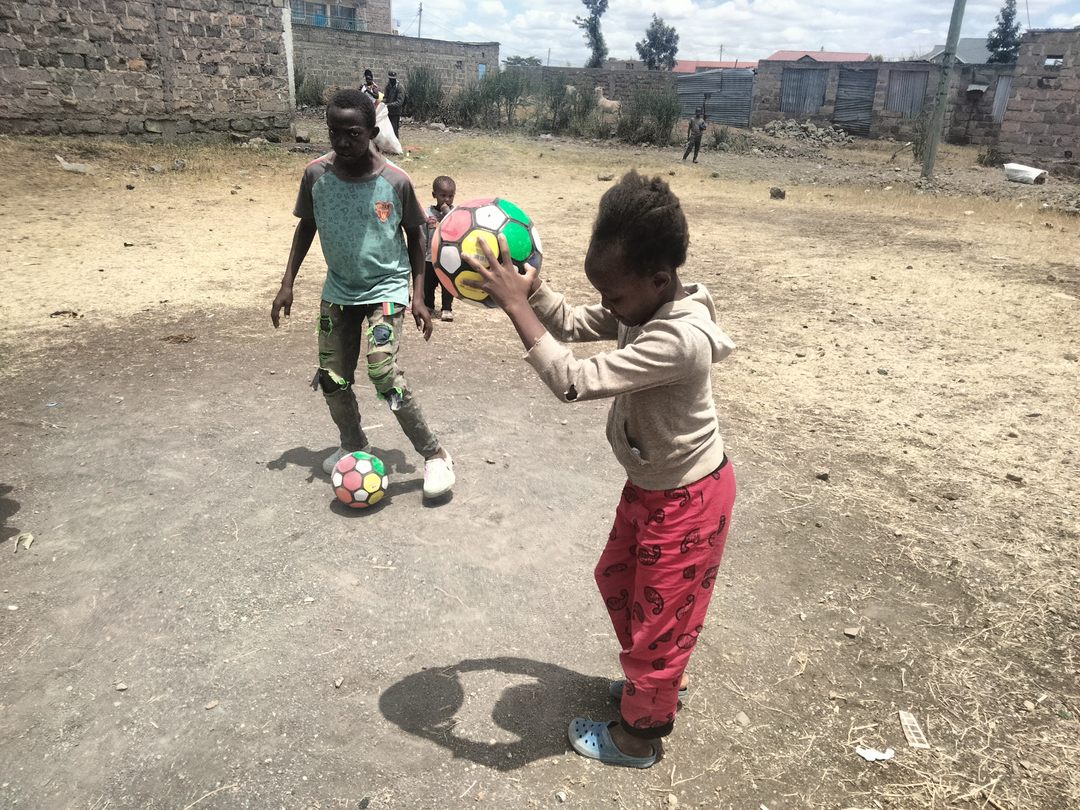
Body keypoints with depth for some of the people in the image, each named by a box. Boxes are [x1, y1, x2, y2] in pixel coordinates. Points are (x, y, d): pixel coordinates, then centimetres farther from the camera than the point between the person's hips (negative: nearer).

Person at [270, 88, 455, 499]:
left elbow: (414, 235, -3)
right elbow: (306, 226, 6)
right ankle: (354, 445, 34)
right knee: (331, 378, 8)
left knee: (383, 370, -21)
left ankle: (435, 455, -6)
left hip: (386, 288, -4)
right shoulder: (316, 174, -10)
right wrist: (287, 283, 3)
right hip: (338, 291, 4)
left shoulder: (396, 181, -17)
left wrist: (419, 296, -8)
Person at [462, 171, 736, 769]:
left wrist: (514, 305, -33)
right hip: (651, 486, 10)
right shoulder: (646, 306, -6)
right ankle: (653, 682, 51)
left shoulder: (678, 339, -36)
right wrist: (526, 280, -11)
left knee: (659, 619, 11)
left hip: (686, 500, -9)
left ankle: (638, 735, 36)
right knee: (617, 582, 26)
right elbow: (573, 323, 5)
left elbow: (574, 381, -38)